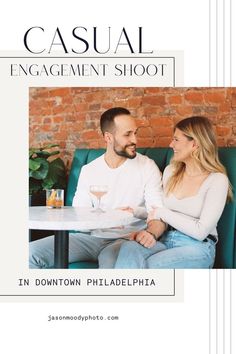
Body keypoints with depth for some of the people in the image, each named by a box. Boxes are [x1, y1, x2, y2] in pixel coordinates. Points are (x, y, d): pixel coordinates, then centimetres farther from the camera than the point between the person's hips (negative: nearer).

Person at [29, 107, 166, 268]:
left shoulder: (147, 166, -1)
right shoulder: (89, 170, 8)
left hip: (126, 238, -3)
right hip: (93, 236, 4)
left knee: (110, 258, -39)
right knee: (32, 252, -14)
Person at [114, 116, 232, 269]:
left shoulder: (217, 180, -7)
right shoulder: (171, 171, 12)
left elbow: (200, 231, -14)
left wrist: (162, 213, -7)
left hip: (197, 247, -4)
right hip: (165, 240, 5)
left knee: (149, 266, -33)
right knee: (129, 248, -29)